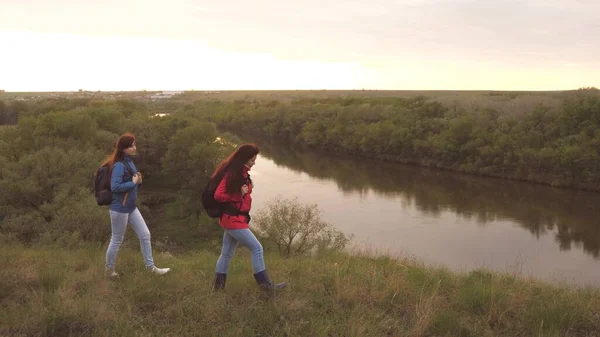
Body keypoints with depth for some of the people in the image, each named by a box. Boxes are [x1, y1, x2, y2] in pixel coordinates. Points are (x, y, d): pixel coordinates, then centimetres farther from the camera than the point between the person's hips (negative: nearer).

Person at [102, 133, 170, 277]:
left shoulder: (130, 162, 6)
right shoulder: (119, 165, -21)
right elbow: (115, 187, -29)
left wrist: (138, 181, -5)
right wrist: (133, 182, -20)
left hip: (131, 207, 8)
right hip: (119, 209, -8)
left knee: (145, 235, 9)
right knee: (117, 240, 7)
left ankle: (151, 267, 21)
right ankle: (109, 269, 27)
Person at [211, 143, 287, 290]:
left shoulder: (241, 173, 12)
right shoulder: (231, 174, -18)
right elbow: (219, 195, -21)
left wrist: (248, 190, -5)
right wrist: (239, 194, -17)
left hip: (234, 219, 10)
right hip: (234, 220, -10)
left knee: (227, 254, 14)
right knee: (257, 248, -4)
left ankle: (218, 287, 21)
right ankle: (265, 284, 5)